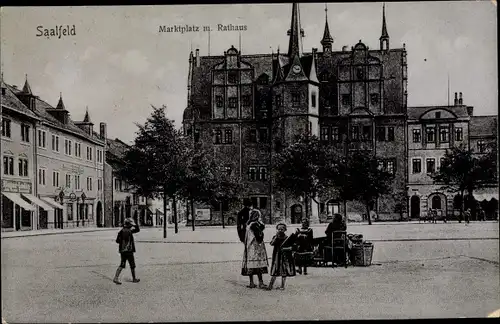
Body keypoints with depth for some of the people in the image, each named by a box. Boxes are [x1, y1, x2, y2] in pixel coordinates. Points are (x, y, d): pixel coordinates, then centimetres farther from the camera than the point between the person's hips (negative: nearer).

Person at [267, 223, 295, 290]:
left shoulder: (287, 238, 0)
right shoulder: (275, 237, 5)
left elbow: (290, 247, 0)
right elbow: (272, 243, -12)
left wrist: (285, 248, -18)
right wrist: (276, 236, -16)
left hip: (285, 256, -1)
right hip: (277, 256, 1)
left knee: (284, 271, 3)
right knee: (274, 271, -2)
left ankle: (282, 286, 11)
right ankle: (270, 285, -2)